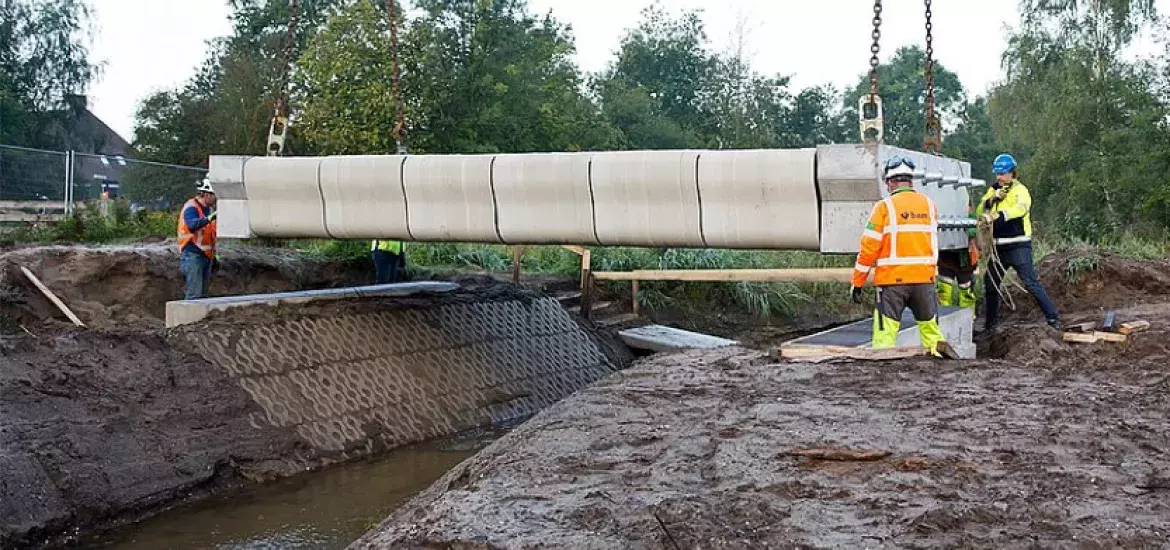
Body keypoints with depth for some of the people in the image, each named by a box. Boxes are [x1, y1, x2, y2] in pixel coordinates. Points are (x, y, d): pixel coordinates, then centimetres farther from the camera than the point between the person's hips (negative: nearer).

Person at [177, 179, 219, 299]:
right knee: (194, 293, -13)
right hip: (193, 254, -9)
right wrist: (209, 218, -48)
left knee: (203, 292, 12)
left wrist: (215, 254, 23)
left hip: (207, 255, 9)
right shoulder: (191, 208, -12)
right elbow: (192, 225, -34)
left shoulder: (210, 208, 15)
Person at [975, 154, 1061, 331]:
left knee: (1031, 283, -10)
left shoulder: (1020, 190, -10)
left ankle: (1053, 318, -3)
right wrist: (992, 199, -16)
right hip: (999, 247, 7)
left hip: (1018, 246, -7)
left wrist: (996, 216, -45)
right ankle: (990, 323, 26)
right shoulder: (993, 190, 11)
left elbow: (1019, 208, -31)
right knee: (990, 283, 13)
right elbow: (979, 212, 2)